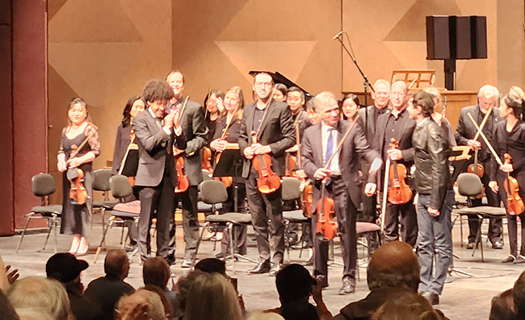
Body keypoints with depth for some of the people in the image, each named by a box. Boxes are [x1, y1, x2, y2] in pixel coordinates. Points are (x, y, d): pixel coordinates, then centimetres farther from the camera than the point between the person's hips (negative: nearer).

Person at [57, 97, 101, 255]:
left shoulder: (90, 129, -4)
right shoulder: (66, 131, 14)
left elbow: (96, 151, -8)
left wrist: (80, 160, -18)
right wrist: (60, 160, 1)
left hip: (84, 171, -6)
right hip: (68, 172, 6)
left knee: (82, 203, -7)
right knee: (69, 204, 6)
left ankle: (84, 241, -2)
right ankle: (75, 239, 13)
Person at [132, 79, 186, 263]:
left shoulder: (168, 118, 11)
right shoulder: (141, 119, -3)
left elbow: (182, 145, 7)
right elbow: (148, 144, -17)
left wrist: (177, 128, -9)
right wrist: (166, 128, -16)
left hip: (168, 175, 5)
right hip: (150, 176, -5)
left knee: (165, 220, 8)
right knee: (146, 219, -1)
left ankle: (163, 255, 13)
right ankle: (144, 257, 2)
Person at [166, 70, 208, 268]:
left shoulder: (194, 108, 2)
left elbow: (201, 138, 0)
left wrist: (185, 148, -14)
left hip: (187, 168, -3)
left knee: (189, 214, 0)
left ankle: (190, 255, 4)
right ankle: (168, 253, 15)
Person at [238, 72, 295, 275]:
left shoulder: (281, 109, -3)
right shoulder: (248, 110, 15)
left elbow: (290, 138, -6)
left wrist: (268, 148, -15)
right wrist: (245, 149, 1)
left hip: (271, 169, -6)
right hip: (250, 170, 6)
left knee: (275, 218, -4)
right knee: (257, 218, 9)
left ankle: (277, 260, 2)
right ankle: (264, 259, 16)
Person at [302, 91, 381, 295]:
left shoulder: (352, 129, 2)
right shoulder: (310, 133, 9)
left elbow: (365, 150, -7)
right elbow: (306, 160, 10)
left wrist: (375, 159, -28)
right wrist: (314, 171, -11)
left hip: (345, 186, -3)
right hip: (321, 186, 3)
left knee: (347, 233, -3)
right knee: (319, 233, 7)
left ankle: (349, 278, 5)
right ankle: (320, 276, 22)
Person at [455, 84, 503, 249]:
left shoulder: (500, 115, 0)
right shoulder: (466, 113, 3)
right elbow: (457, 135, 8)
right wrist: (467, 142, -11)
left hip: (493, 163, -1)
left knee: (495, 200, 1)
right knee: (473, 201, 8)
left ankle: (495, 236, 11)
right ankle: (473, 237, 16)